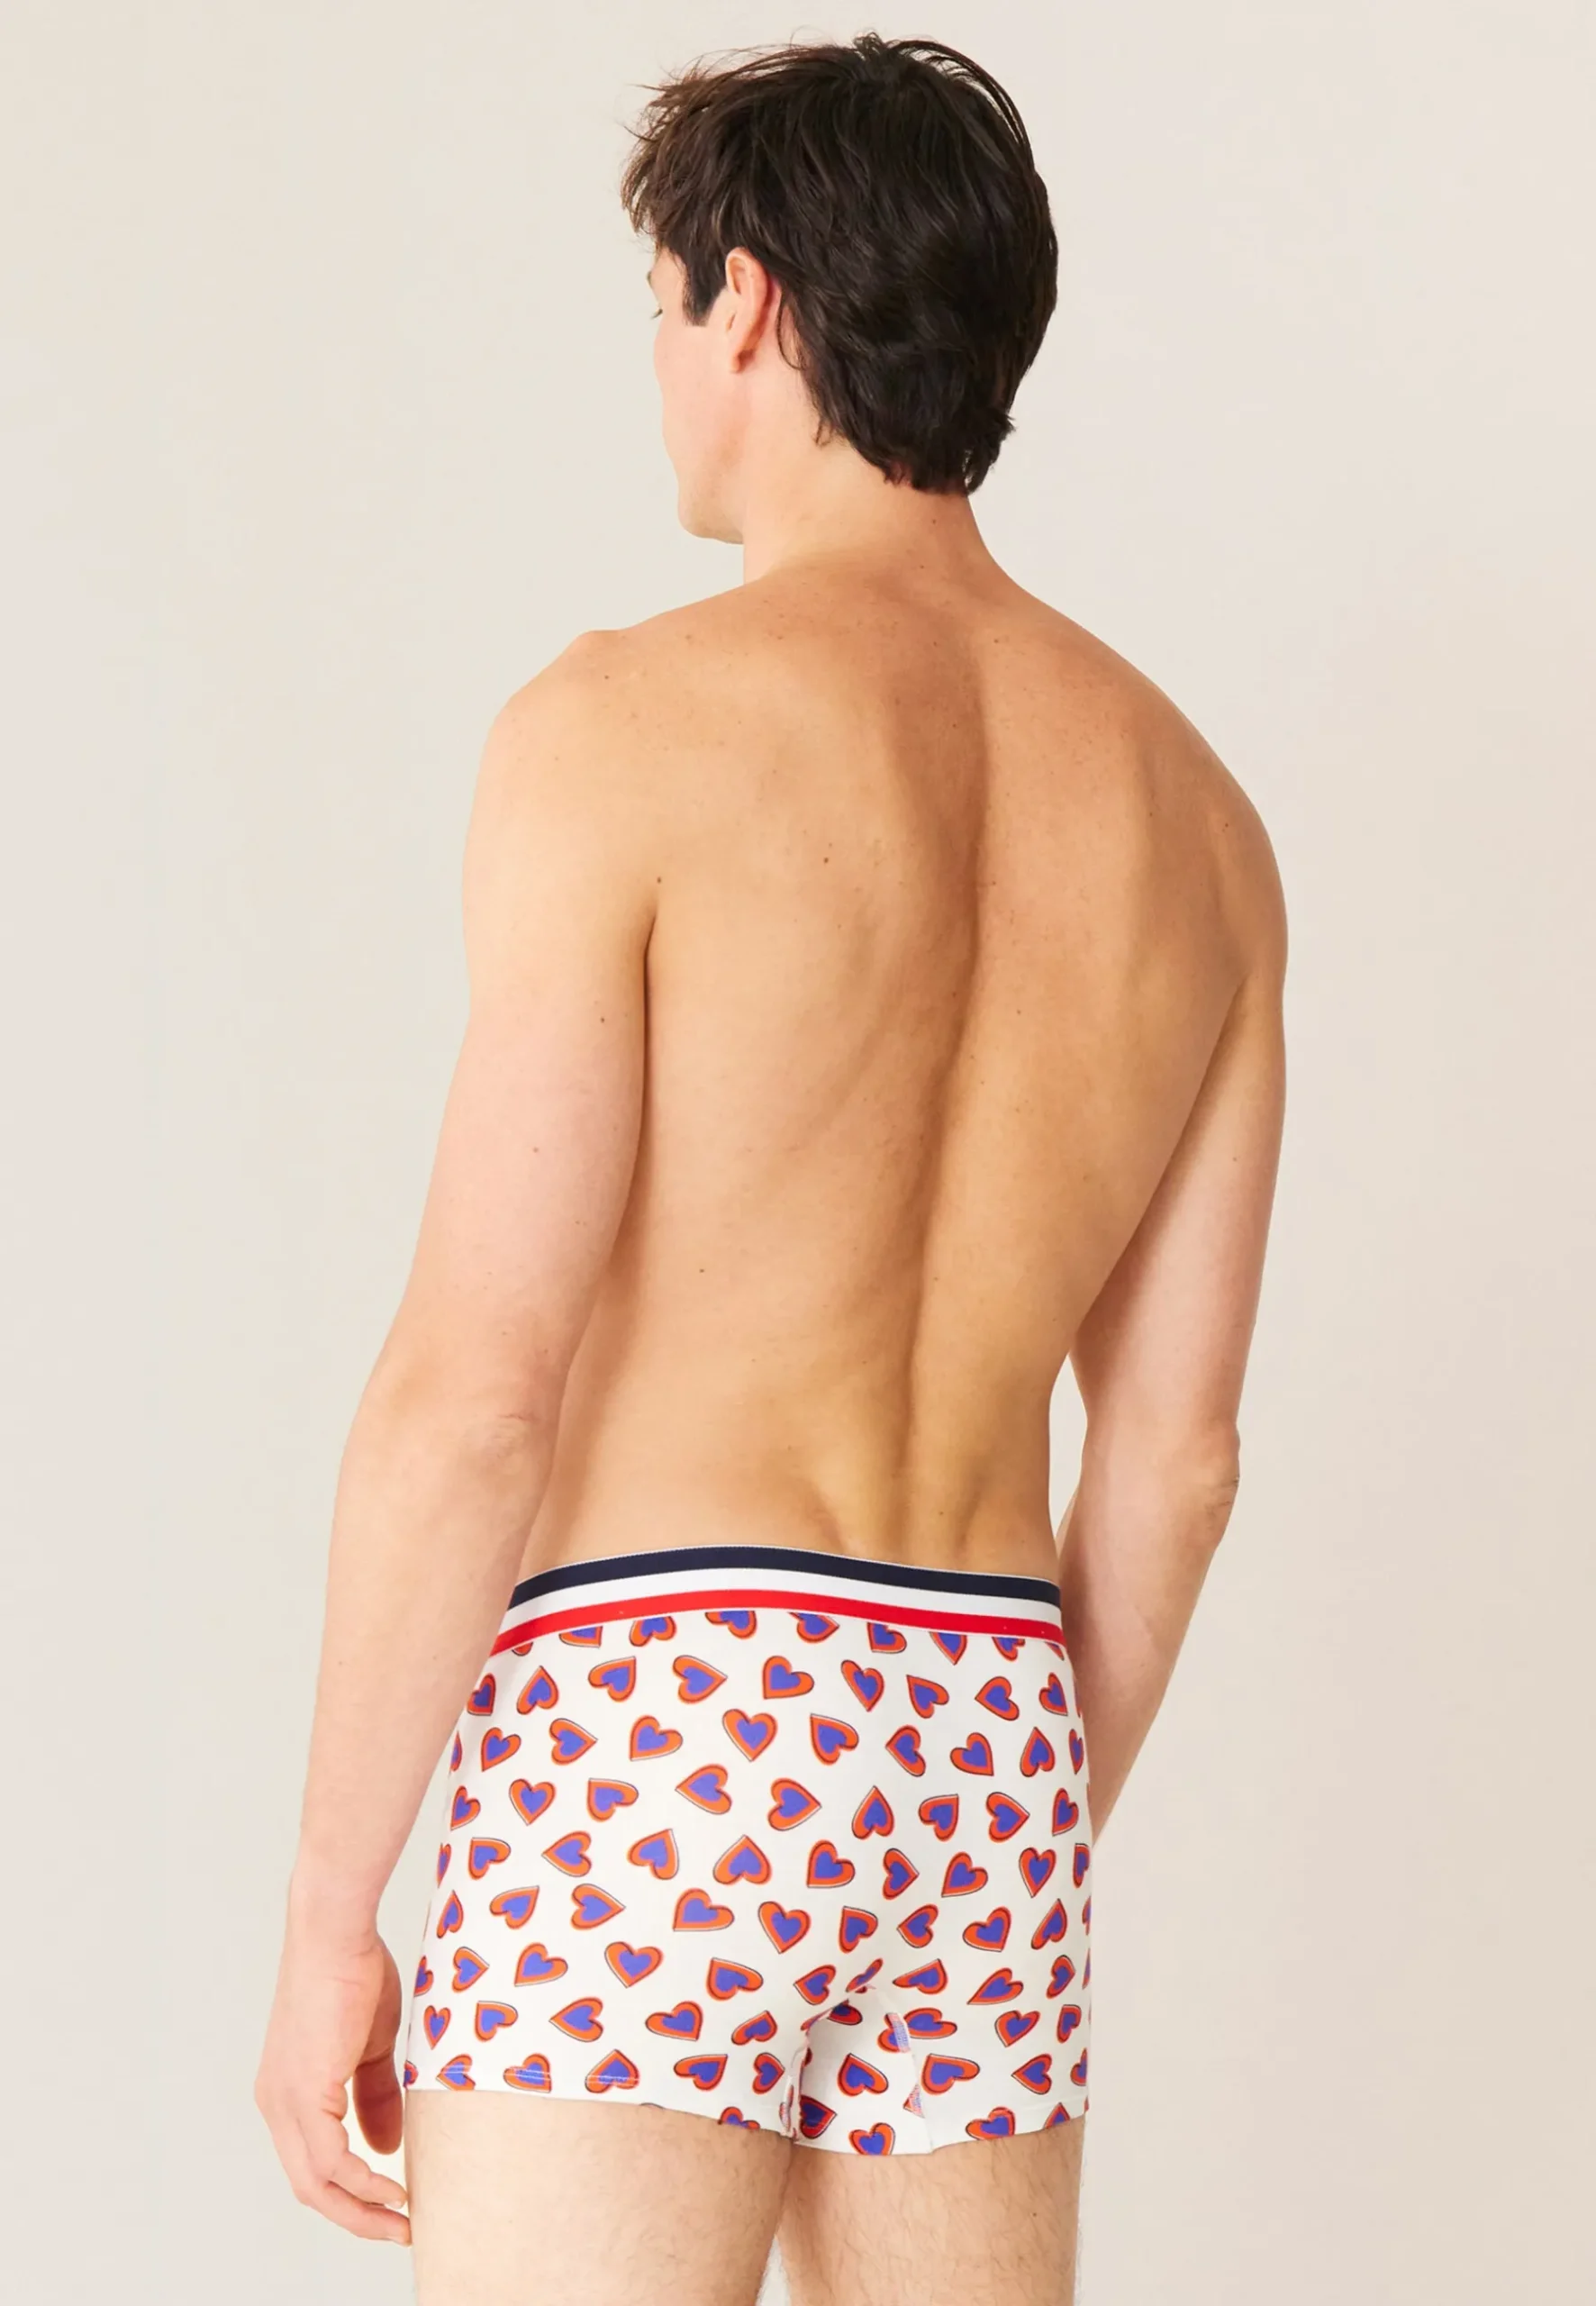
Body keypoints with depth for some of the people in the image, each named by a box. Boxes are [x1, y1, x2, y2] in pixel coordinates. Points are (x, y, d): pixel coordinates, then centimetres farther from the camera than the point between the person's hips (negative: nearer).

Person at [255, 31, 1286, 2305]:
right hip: (983, 1743, 6)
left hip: (654, 1717, -6)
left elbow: (474, 1387, -13)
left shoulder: (634, 724, -8)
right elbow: (1173, 1457, 13)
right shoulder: (1189, 816, 10)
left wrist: (326, 1912, -6)